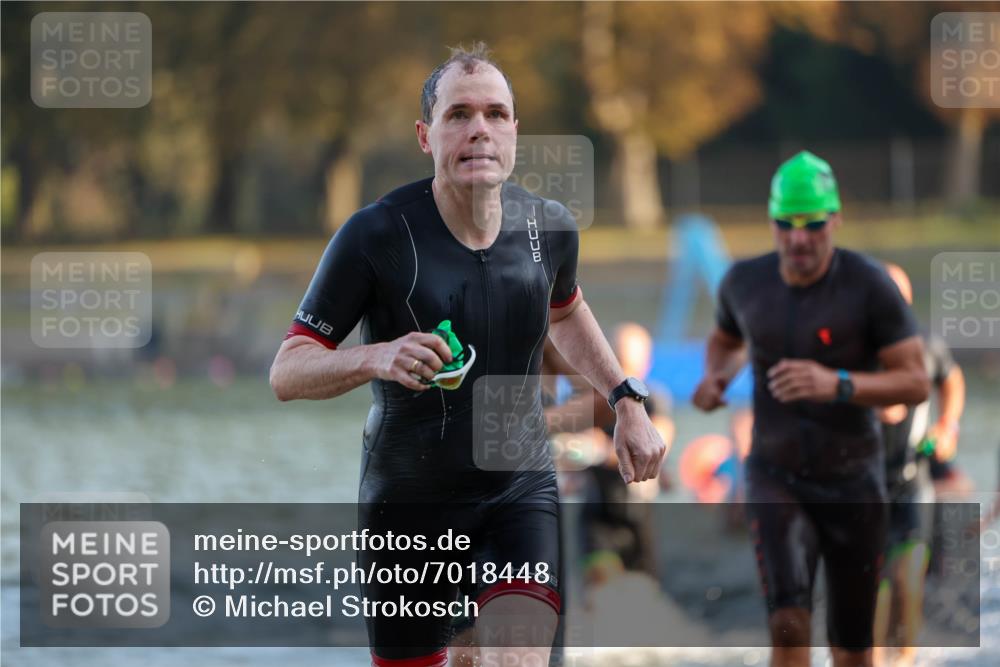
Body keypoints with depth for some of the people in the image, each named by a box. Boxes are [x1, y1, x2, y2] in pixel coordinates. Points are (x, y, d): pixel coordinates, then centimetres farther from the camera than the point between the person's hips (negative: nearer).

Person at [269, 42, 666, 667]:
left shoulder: (550, 226, -3)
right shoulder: (375, 235, -17)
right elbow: (287, 371, -16)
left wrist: (628, 402, 14)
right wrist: (376, 357, -34)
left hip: (522, 488, 2)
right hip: (407, 501, -2)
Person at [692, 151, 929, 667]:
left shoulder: (870, 285, -19)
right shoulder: (745, 281, -8)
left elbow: (916, 383, -20)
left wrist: (836, 385, -37)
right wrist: (715, 376, -8)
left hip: (852, 482, -1)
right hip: (776, 482, 1)